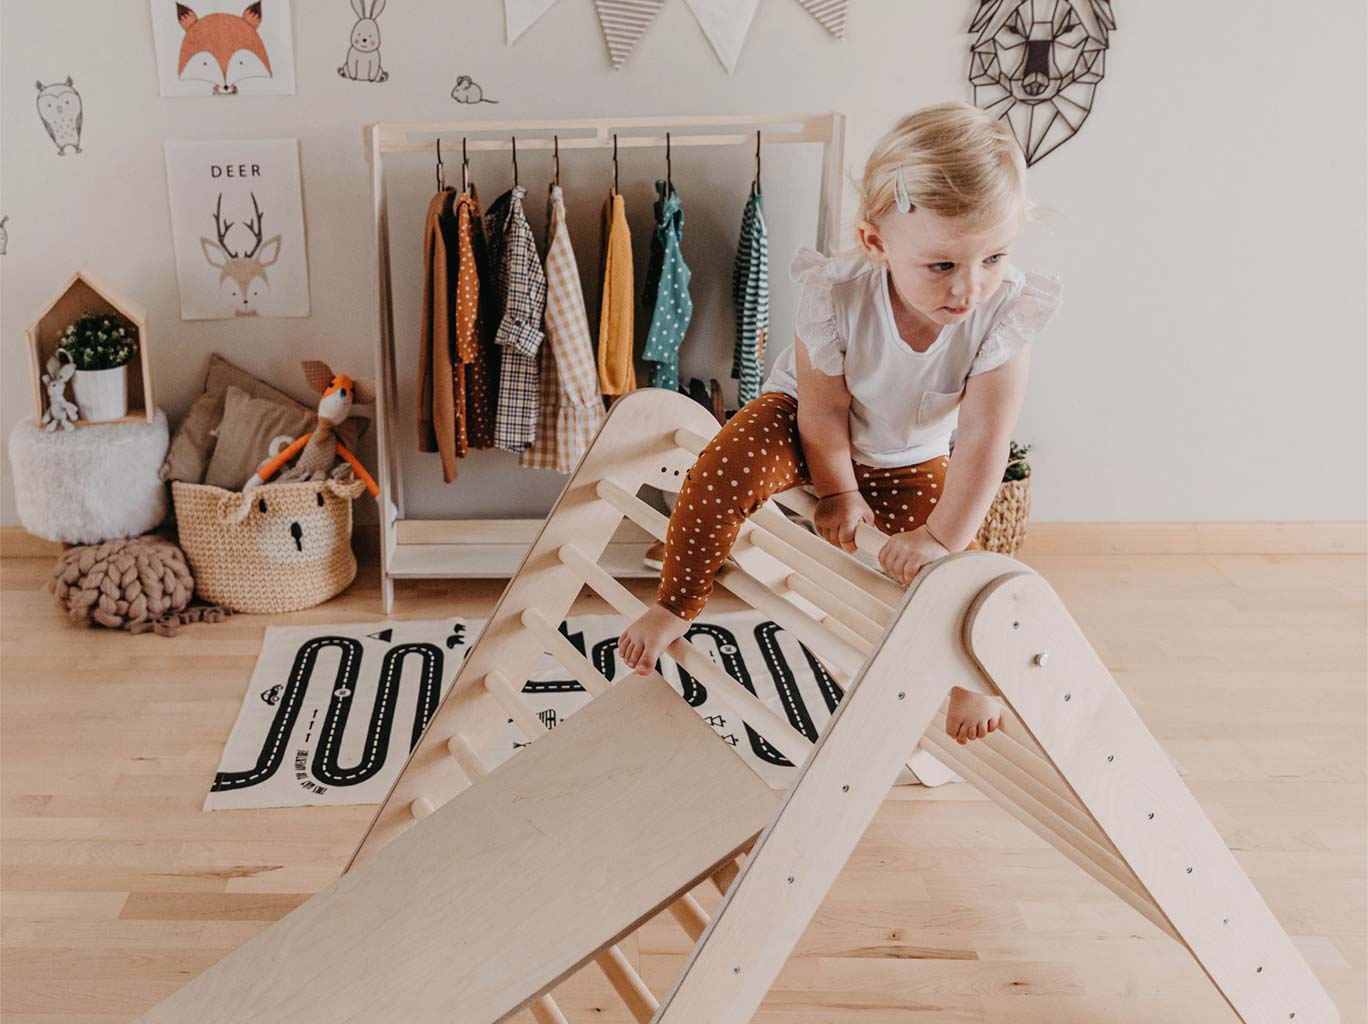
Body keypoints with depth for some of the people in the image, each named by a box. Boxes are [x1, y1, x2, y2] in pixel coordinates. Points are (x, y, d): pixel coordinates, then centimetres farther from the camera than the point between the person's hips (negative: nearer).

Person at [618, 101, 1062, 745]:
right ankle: (677, 606, -5)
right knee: (723, 472, -29)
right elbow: (824, 411, -20)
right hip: (807, 423, -2)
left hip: (912, 459, 2)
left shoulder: (1006, 312, -31)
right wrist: (838, 493, -10)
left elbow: (983, 438, -28)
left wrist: (943, 537, -29)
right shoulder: (837, 296, -35)